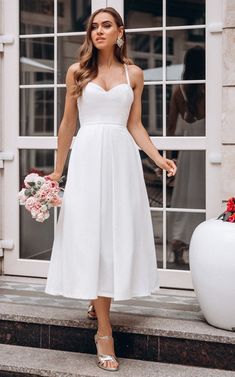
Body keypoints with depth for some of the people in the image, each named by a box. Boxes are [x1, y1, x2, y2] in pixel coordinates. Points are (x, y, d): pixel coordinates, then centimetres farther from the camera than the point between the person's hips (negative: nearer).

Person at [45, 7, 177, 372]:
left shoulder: (133, 73, 9)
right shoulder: (77, 72, 7)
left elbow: (134, 126, 10)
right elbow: (68, 125, 10)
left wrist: (159, 158, -2)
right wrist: (57, 170, 11)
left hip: (121, 157, 2)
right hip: (87, 157, -1)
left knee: (119, 233, 1)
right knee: (90, 235, -5)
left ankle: (101, 301, 22)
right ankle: (104, 330, -3)